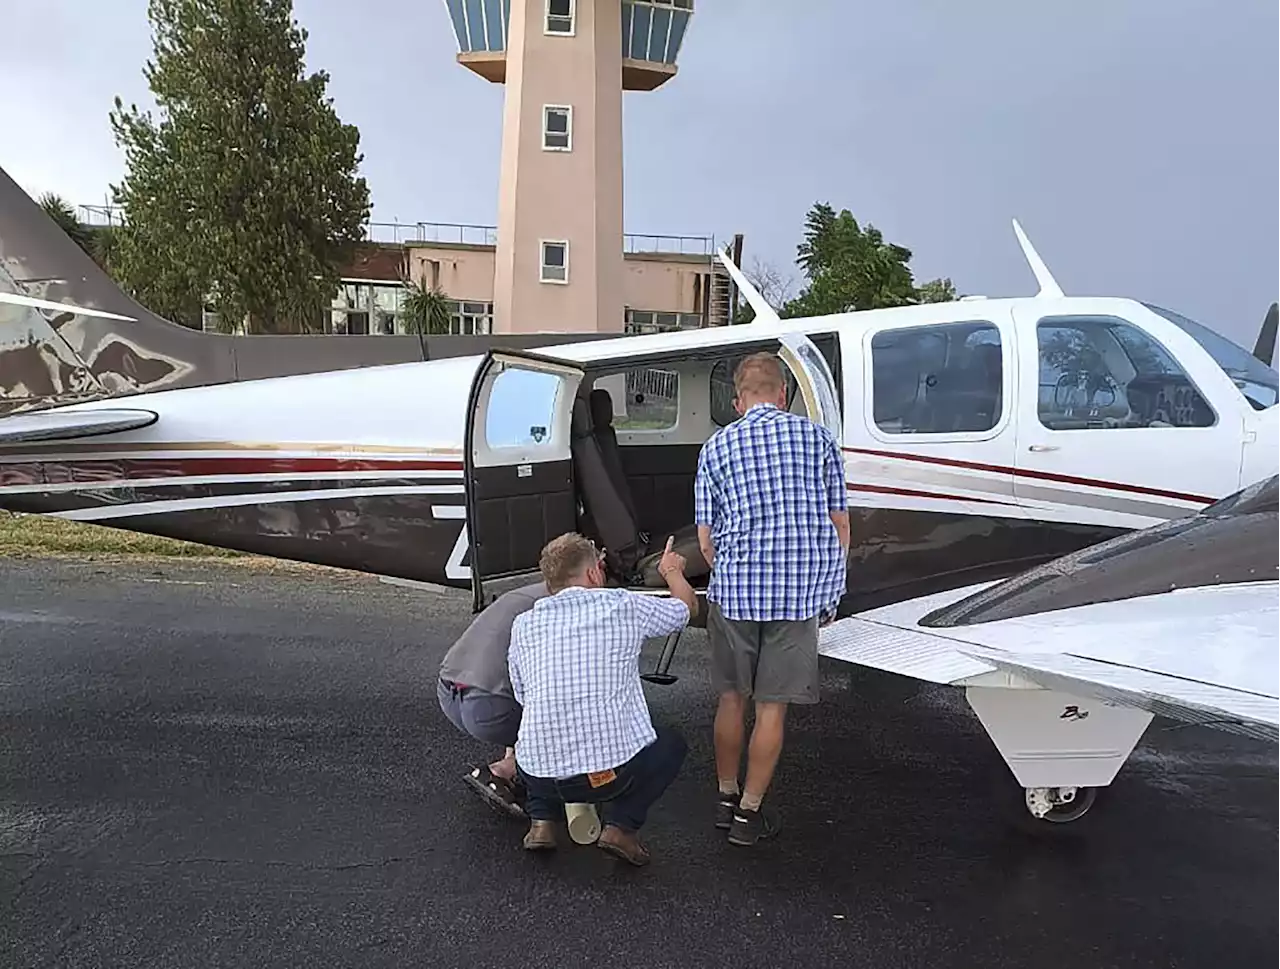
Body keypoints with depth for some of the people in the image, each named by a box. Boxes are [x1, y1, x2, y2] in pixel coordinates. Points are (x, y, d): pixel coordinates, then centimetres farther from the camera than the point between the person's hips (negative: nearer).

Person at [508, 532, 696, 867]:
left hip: (539, 774, 4)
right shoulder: (624, 606, -2)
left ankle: (541, 822, 17)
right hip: (614, 770, -3)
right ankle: (621, 826, 7)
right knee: (671, 745, 26)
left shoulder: (524, 625, 5)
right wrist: (672, 571, 38)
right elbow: (687, 605, 16)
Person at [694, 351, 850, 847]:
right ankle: (749, 812, 18)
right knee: (772, 707, 9)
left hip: (734, 591, 1)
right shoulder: (818, 436, 5)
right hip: (802, 593, 0)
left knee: (732, 698, 17)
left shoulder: (716, 446, 5)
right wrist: (831, 591, 16)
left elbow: (706, 540, 4)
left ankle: (725, 799, 30)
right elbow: (839, 523, 5)